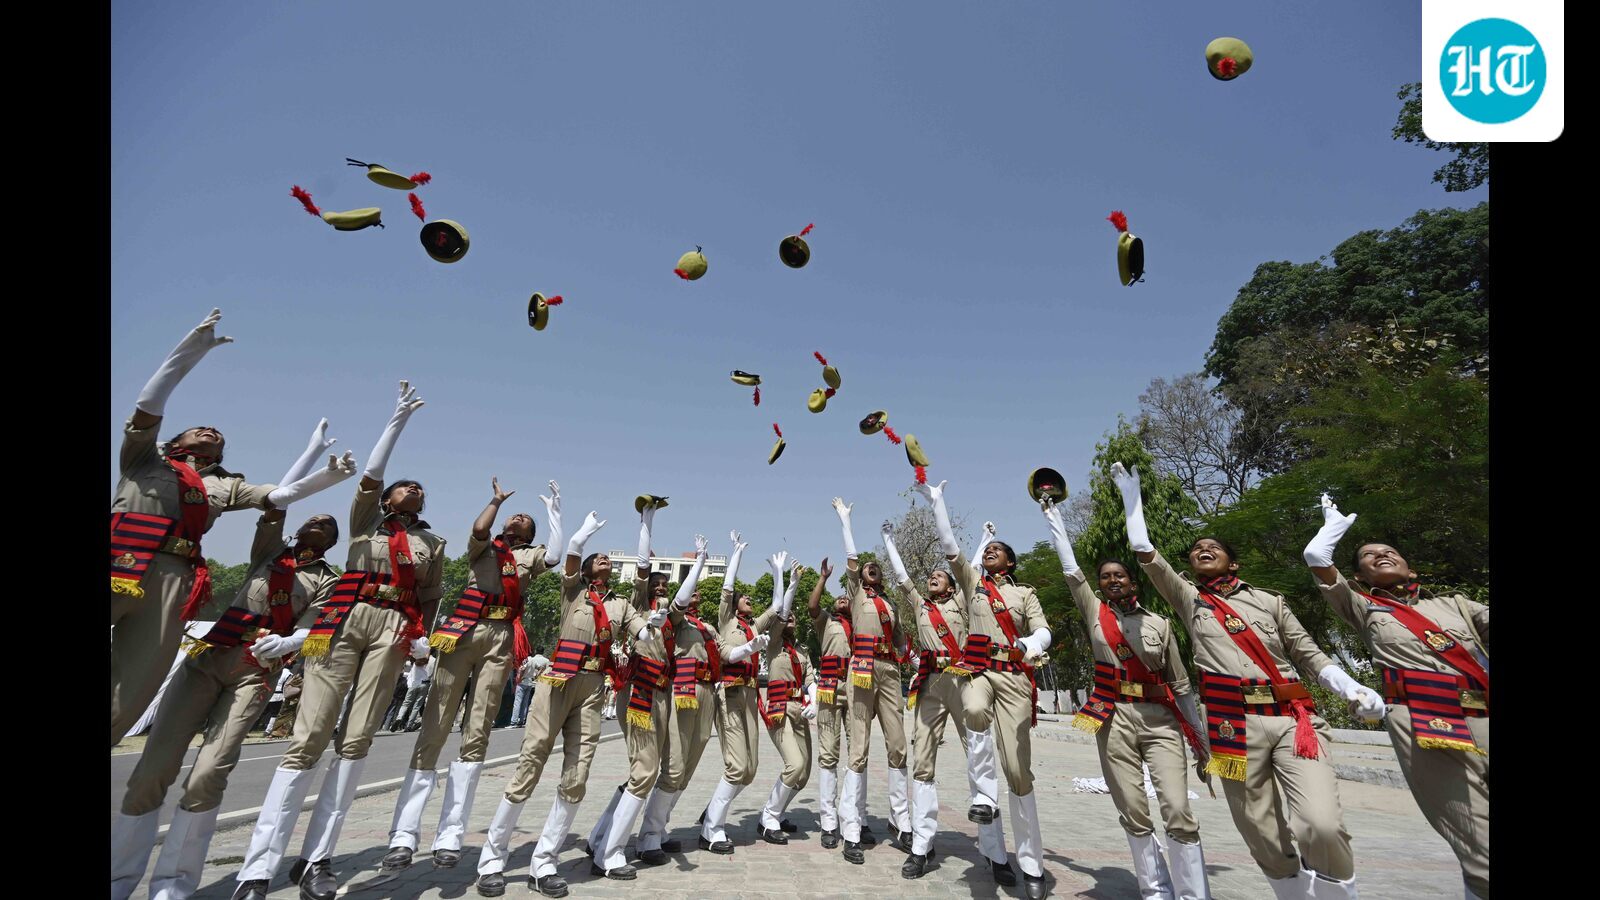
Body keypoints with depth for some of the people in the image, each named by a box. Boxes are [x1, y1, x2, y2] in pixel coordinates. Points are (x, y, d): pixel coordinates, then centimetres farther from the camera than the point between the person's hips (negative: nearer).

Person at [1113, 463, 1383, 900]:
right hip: (1236, 725, 0)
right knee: (1263, 835, 4)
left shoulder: (1270, 601, 16)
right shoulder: (1188, 599, 13)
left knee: (1322, 825, -18)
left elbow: (1311, 655, 15)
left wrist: (1353, 689, -4)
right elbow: (1145, 552, 6)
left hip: (1293, 718, 0)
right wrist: (1131, 494, 6)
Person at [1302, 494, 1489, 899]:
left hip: (1483, 719, 3)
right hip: (1426, 723, -3)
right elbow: (1316, 557, 10)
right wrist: (1335, 524, 26)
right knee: (1481, 856, -10)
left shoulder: (1453, 603, 25)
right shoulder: (1364, 607, 18)